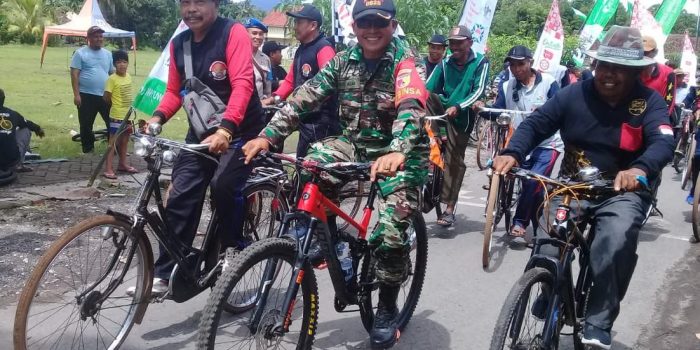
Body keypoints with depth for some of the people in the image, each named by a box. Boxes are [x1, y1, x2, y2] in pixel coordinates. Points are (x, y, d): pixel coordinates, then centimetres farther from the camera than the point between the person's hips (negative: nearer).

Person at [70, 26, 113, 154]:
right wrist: (76, 94, -13)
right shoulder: (80, 53, -2)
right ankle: (87, 149, 17)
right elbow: (74, 74, -6)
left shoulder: (108, 54, 12)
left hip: (105, 96, 3)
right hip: (86, 96, -3)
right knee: (86, 125, 5)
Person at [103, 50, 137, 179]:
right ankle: (108, 169, -5)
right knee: (113, 141, -6)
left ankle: (122, 164, 32)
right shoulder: (112, 79, -15)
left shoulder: (128, 76, 6)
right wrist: (115, 106, 1)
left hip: (128, 114, 7)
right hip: (117, 116, -7)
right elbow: (106, 97, -12)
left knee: (124, 140, 18)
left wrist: (129, 107, 10)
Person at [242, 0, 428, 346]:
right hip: (355, 144, 5)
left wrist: (395, 152, -53)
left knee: (389, 233, -15)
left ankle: (387, 308, 9)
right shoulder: (343, 61, 0)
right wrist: (267, 135, -19)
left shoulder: (406, 62, -15)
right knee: (309, 169, -21)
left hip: (400, 154, -4)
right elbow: (305, 97, -7)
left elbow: (410, 109, -33)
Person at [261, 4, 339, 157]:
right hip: (306, 119, 10)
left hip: (321, 122, -10)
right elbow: (290, 80, 20)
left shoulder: (324, 49, -12)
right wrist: (275, 97, 6)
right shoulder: (300, 50, 18)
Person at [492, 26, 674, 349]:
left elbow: (663, 142, -23)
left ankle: (599, 322, -14)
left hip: (622, 192, -2)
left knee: (616, 242, -29)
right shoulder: (575, 94, -3)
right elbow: (536, 124, -7)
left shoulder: (650, 102, -7)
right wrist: (512, 153, -28)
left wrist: (639, 170, -46)